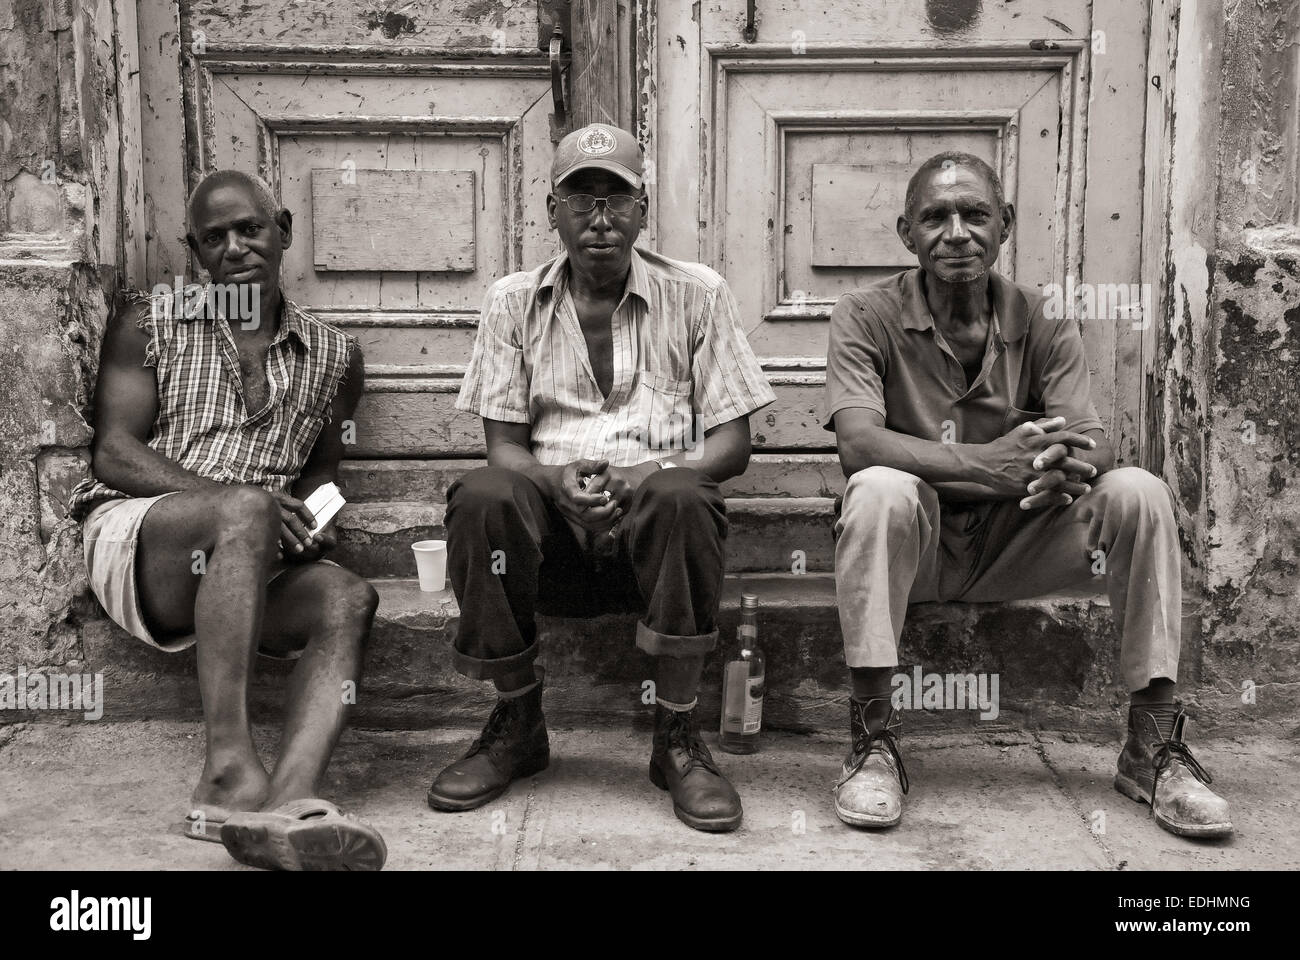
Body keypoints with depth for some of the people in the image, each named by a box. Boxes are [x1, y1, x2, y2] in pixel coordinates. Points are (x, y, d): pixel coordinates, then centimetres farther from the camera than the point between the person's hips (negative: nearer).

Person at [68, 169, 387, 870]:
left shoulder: (332, 356, 16)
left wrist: (306, 520, -2)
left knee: (348, 599, -28)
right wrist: (233, 499, -18)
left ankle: (290, 803, -50)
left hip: (247, 558, 4)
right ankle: (228, 772, -44)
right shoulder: (148, 324, 7)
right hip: (134, 534, -3)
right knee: (246, 511, -36)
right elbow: (113, 452, -2)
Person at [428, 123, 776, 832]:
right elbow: (503, 447, 6)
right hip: (551, 517, 1)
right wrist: (555, 480, -18)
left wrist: (656, 471, -18)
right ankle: (517, 726, -10)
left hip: (654, 525, -1)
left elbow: (732, 442, 3)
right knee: (482, 498, -32)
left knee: (681, 500, -36)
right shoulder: (514, 302, 11)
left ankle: (678, 741, -19)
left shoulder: (697, 296, 7)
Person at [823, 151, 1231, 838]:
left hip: (1017, 543, 3)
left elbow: (1093, 442, -11)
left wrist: (1072, 465, -38)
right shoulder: (866, 317, -7)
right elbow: (858, 443, -23)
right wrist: (979, 463, -39)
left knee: (1139, 493, -20)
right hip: (917, 547, -2)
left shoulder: (1045, 325, 1)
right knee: (880, 490, -34)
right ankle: (871, 741, -27)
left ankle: (1154, 749, -14)